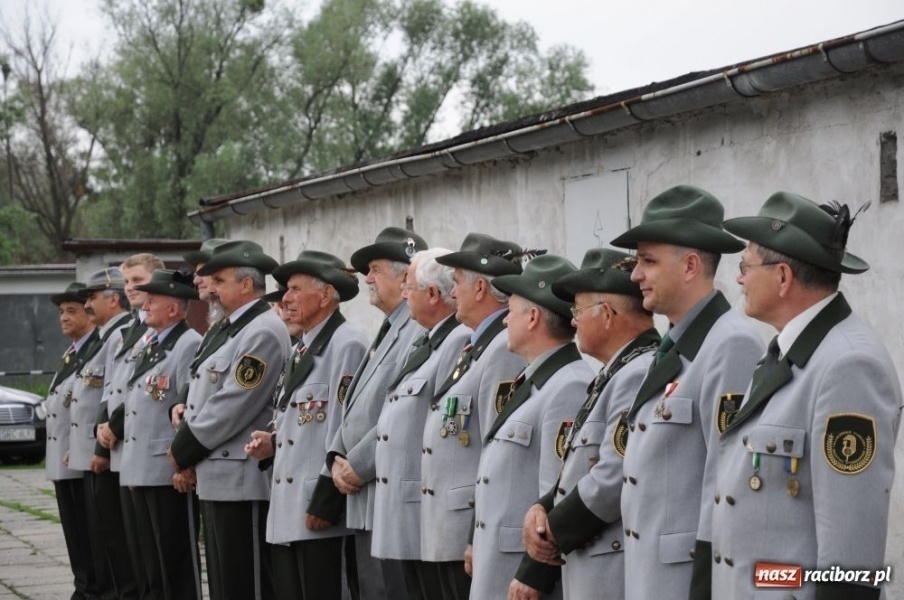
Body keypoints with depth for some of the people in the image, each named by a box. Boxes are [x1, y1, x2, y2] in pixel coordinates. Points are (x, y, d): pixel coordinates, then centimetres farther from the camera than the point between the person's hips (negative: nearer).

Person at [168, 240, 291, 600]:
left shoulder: (263, 332, -16)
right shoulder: (230, 328, 17)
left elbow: (232, 405, -20)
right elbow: (205, 389, 21)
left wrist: (184, 449, -11)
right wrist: (184, 442, 5)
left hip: (241, 480, -10)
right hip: (215, 478, 10)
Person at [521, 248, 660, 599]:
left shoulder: (642, 374, -17)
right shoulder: (616, 373, 16)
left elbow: (614, 479, -23)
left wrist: (555, 530, -10)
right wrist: (542, 509, 1)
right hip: (586, 569, 10)